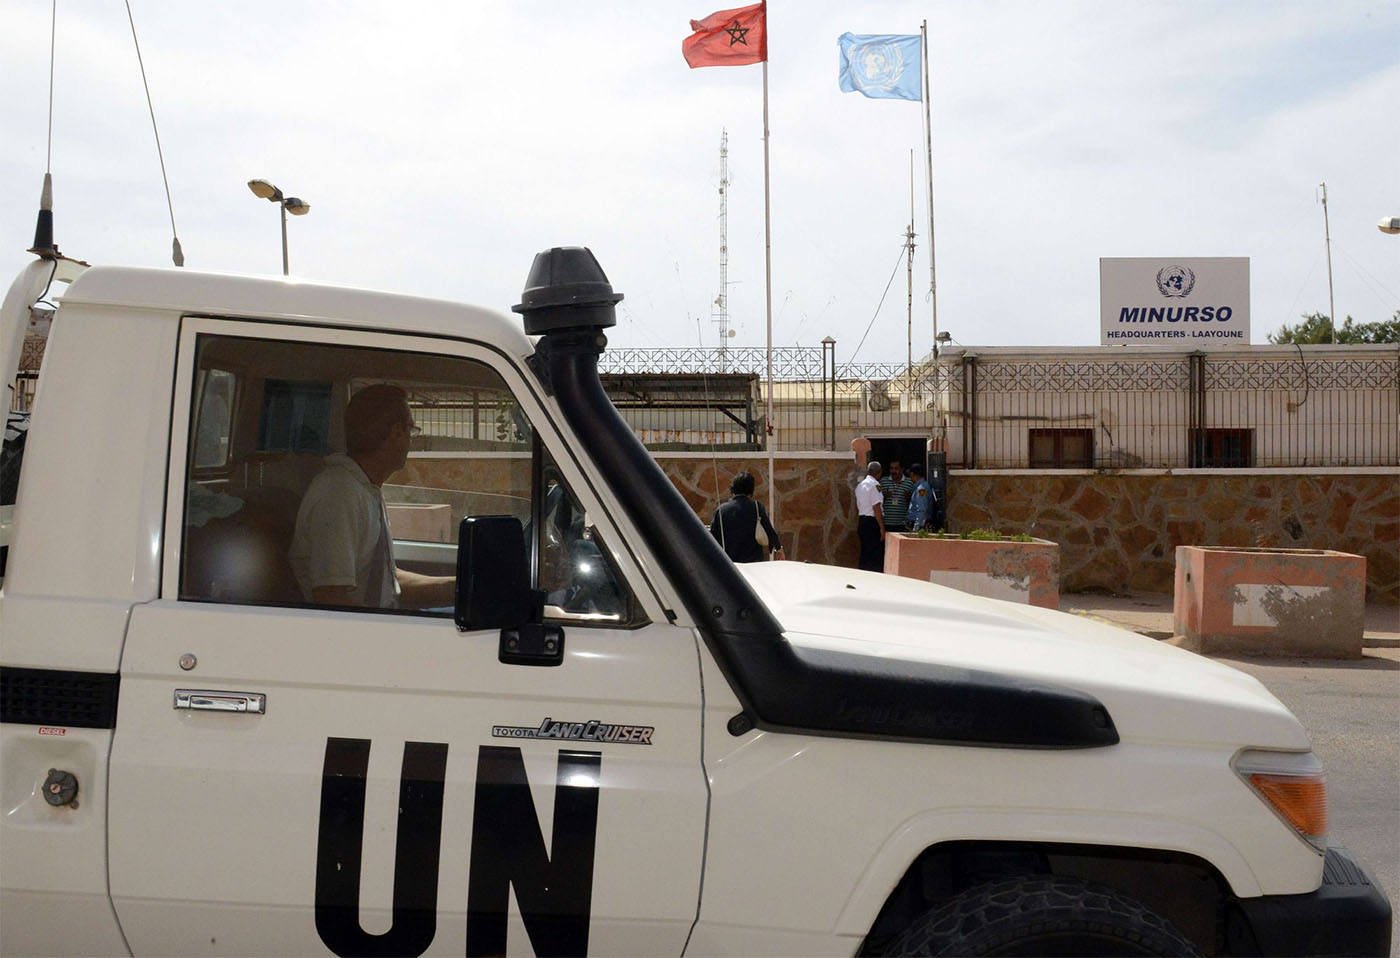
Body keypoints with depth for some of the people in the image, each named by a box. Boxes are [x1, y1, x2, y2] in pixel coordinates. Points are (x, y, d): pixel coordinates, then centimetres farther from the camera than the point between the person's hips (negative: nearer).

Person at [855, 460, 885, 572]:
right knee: (876, 556, -6)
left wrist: (858, 527, 26)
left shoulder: (860, 485, 14)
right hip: (873, 522, -8)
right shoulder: (875, 485, -11)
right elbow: (876, 507, -17)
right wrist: (882, 528, -16)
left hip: (862, 521, 8)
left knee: (865, 555, 13)